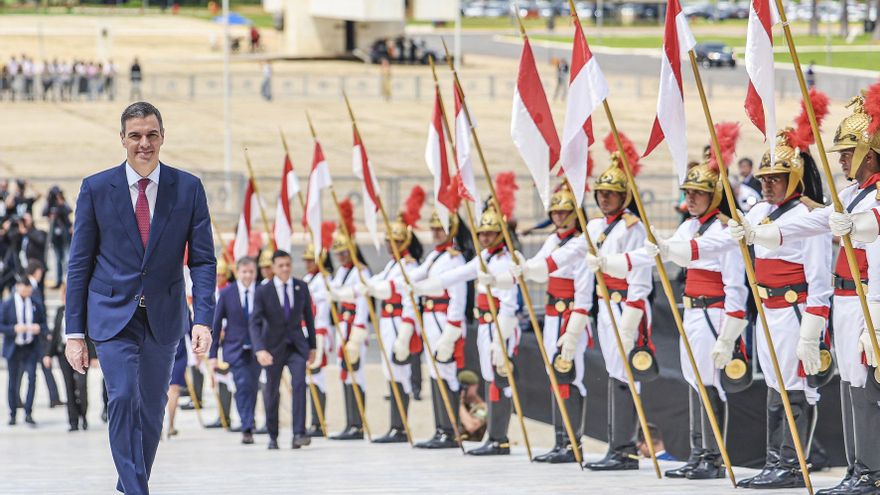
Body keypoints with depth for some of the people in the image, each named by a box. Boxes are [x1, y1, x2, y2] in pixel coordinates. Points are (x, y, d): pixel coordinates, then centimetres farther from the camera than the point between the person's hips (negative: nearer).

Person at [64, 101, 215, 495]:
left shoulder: (188, 189, 0)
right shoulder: (96, 189, -2)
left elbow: (203, 260, 1)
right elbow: (79, 265, 1)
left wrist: (203, 318, -12)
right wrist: (75, 332, -2)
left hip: (163, 316, 2)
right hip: (114, 315, -2)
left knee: (152, 410, 11)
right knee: (122, 397, -19)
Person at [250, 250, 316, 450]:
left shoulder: (301, 287, 1)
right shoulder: (263, 292, -9)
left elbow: (308, 317, 10)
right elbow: (255, 323, -13)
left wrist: (312, 346, 12)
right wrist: (260, 350, -27)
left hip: (296, 345, 1)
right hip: (273, 347, -1)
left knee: (299, 383, -18)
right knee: (272, 392, 6)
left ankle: (299, 434, -22)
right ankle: (272, 436, 22)